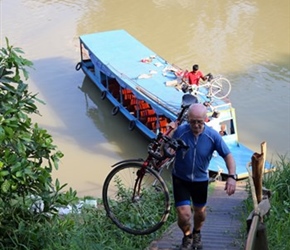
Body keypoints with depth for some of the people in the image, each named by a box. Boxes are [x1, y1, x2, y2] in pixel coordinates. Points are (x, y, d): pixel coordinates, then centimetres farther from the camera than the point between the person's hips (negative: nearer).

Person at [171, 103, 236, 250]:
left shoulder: (213, 135, -19)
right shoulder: (180, 131, -22)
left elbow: (228, 155, -12)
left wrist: (232, 176, -23)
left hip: (200, 180, 2)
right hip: (180, 179, -2)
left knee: (200, 212, 21)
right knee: (184, 215, -12)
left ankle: (196, 233, 55)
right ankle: (187, 236, 23)